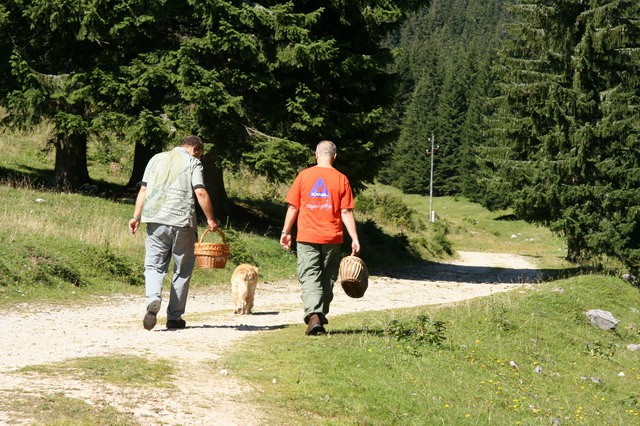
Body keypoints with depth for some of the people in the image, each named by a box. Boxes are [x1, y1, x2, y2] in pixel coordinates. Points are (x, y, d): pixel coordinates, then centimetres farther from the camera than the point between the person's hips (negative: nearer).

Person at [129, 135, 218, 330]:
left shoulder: (156, 159, 16)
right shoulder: (192, 163, 3)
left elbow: (143, 190, 12)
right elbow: (200, 193, -8)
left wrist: (136, 217, 12)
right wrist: (210, 219, -2)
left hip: (155, 220, 3)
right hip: (182, 222, -3)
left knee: (154, 266, 6)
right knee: (182, 270, 9)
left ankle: (153, 299, -23)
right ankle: (174, 317, 10)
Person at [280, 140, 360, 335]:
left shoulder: (304, 175, 0)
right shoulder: (341, 179, -1)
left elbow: (293, 207, 2)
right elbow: (346, 212, -4)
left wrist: (285, 232, 11)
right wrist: (354, 238, -1)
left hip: (307, 238, -1)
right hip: (332, 238, 1)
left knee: (309, 278, -3)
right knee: (327, 279, 15)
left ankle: (313, 315, -23)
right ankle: (321, 316, 21)